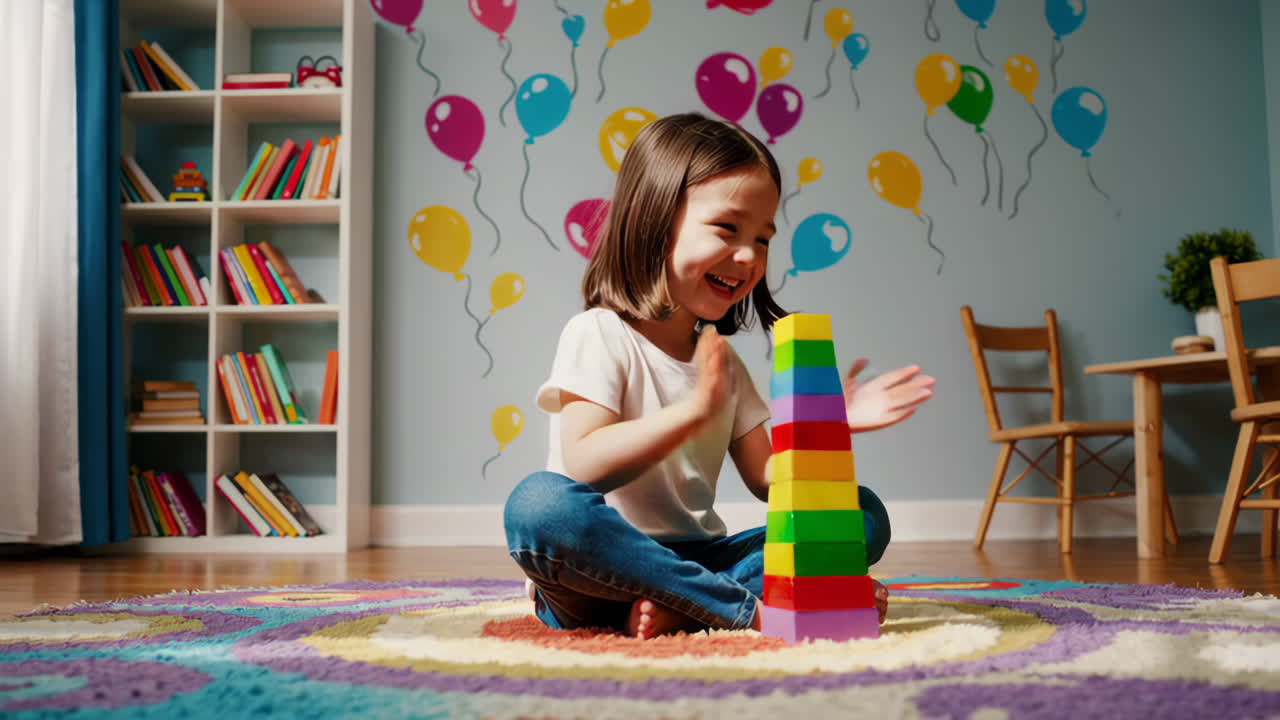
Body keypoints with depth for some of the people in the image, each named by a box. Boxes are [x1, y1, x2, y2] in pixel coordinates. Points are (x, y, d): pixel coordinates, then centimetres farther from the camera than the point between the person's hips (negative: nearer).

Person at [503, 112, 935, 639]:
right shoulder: (598, 334, -6)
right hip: (605, 571, -6)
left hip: (694, 559, 6)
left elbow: (767, 478, 11)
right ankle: (755, 607, -30)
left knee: (867, 513, -5)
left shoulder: (723, 362, 15)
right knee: (540, 503, -38)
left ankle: (680, 609, -26)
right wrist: (695, 410, -24)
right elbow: (583, 465, -20)